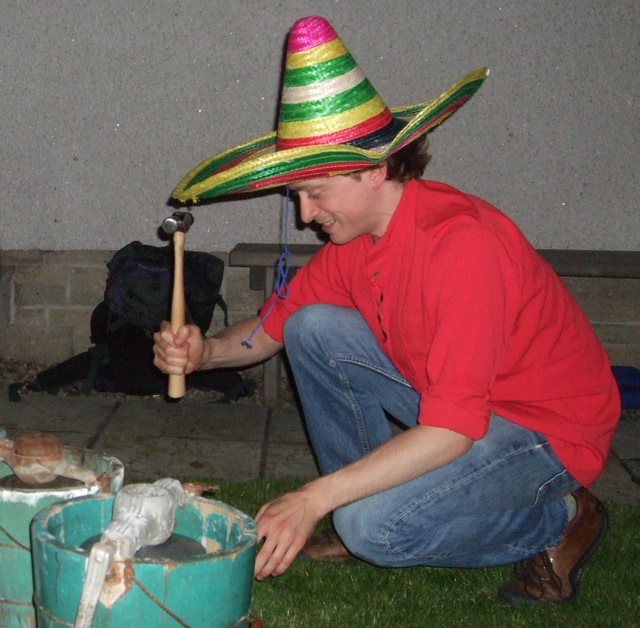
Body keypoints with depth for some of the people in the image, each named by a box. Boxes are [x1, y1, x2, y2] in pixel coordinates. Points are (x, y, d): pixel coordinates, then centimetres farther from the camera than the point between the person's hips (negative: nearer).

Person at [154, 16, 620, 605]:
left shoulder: (461, 243, -31)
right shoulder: (355, 232, -4)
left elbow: (451, 430, -33)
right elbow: (276, 321, 7)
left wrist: (314, 499, -33)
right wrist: (207, 350, -14)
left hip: (549, 430, -8)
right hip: (447, 399, 8)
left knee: (374, 526, -26)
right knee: (314, 328, -6)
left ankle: (559, 520, -1)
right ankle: (361, 513, 8)